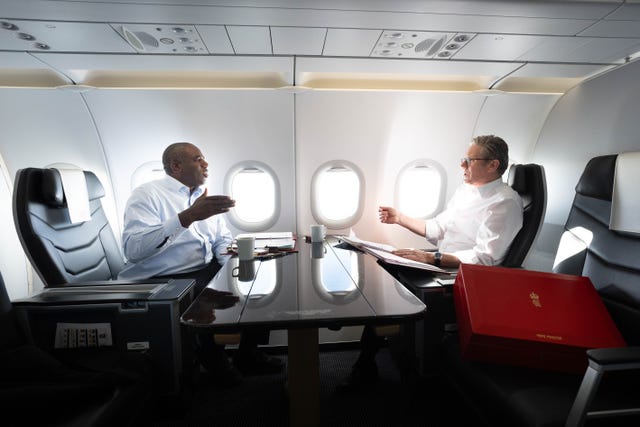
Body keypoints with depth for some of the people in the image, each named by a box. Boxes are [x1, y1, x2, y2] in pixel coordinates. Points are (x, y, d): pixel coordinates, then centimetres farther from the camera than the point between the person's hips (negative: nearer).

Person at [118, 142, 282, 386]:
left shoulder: (205, 197, 14)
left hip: (208, 270, 7)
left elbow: (223, 240, 13)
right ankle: (213, 359, 4)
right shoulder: (146, 195, -8)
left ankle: (248, 354, 14)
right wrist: (188, 216, -32)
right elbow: (133, 249, -24)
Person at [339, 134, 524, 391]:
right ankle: (366, 364, 1)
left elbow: (484, 258, -21)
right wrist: (400, 218, 13)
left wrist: (431, 259, -30)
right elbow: (437, 228, 20)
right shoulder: (466, 190, 15)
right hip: (441, 265, 8)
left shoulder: (505, 203, -11)